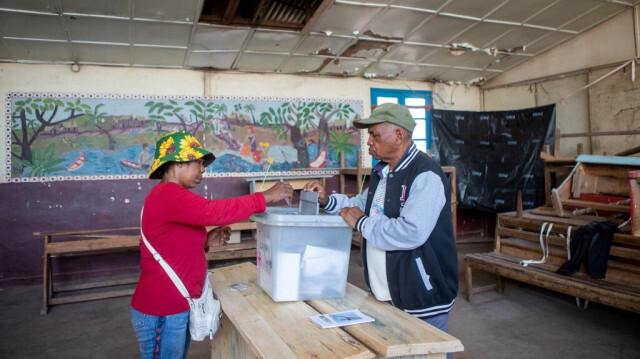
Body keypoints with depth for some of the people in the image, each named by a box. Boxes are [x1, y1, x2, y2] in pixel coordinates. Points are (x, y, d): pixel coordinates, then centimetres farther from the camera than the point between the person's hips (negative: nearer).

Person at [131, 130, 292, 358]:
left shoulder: (170, 197, 13)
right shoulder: (167, 195, -21)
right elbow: (214, 211, -30)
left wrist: (206, 241, 3)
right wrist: (265, 197, -22)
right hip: (162, 312, -10)